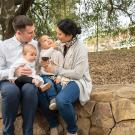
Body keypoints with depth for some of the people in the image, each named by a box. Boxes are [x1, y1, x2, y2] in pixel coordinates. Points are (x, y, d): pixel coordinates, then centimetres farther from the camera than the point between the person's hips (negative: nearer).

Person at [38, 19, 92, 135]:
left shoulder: (81, 49, -15)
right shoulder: (60, 44, 4)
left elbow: (78, 74, -20)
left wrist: (56, 70, -19)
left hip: (78, 81, -6)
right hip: (62, 78, 6)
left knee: (61, 99, -37)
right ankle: (53, 125, -1)